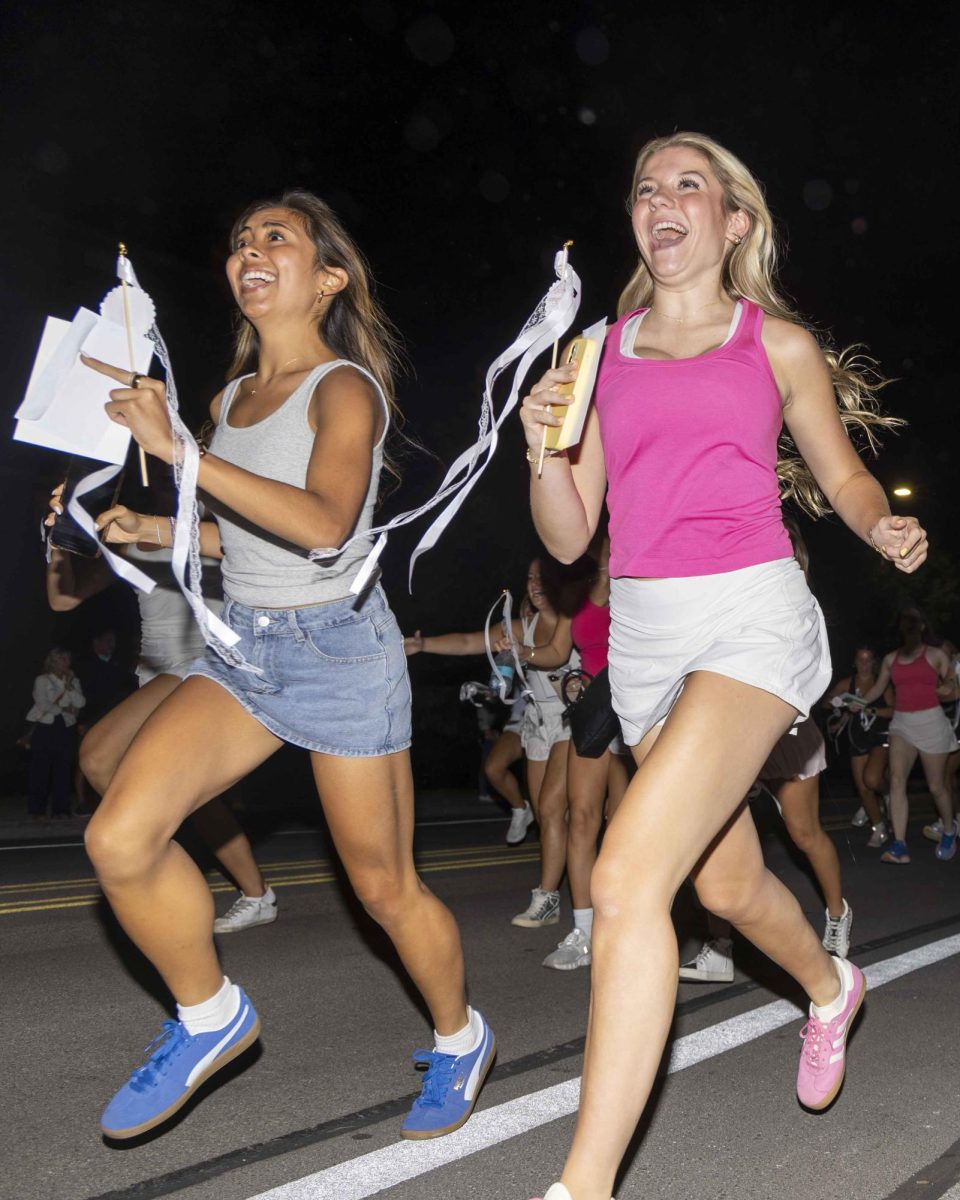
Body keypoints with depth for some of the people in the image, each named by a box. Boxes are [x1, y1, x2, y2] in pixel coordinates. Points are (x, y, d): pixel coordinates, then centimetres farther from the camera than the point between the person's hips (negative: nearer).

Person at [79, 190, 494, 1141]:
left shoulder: (345, 389, -10)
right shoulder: (230, 398, 11)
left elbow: (324, 523, -28)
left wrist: (178, 450, -31)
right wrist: (147, 527, 10)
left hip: (341, 647, -6)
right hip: (241, 646, 6)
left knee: (383, 885, 8)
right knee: (119, 837, -14)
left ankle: (458, 1038, 37)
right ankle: (209, 1016, 12)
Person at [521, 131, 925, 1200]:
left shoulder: (777, 343, 5)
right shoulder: (602, 351, 11)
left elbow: (842, 475, 15)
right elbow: (567, 538, 8)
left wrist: (885, 530, -7)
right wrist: (544, 445, -10)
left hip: (751, 613, -4)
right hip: (643, 630, 5)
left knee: (627, 876, -21)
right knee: (727, 886, 20)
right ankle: (828, 986, 55)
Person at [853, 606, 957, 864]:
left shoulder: (936, 655, 2)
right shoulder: (891, 659, 11)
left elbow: (952, 684, 7)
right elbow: (879, 688, 17)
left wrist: (947, 688, -13)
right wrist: (861, 702, 3)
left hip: (931, 722, -3)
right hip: (902, 723, 3)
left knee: (936, 786, 5)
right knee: (896, 781, -13)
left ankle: (949, 832, 34)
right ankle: (899, 847, -16)